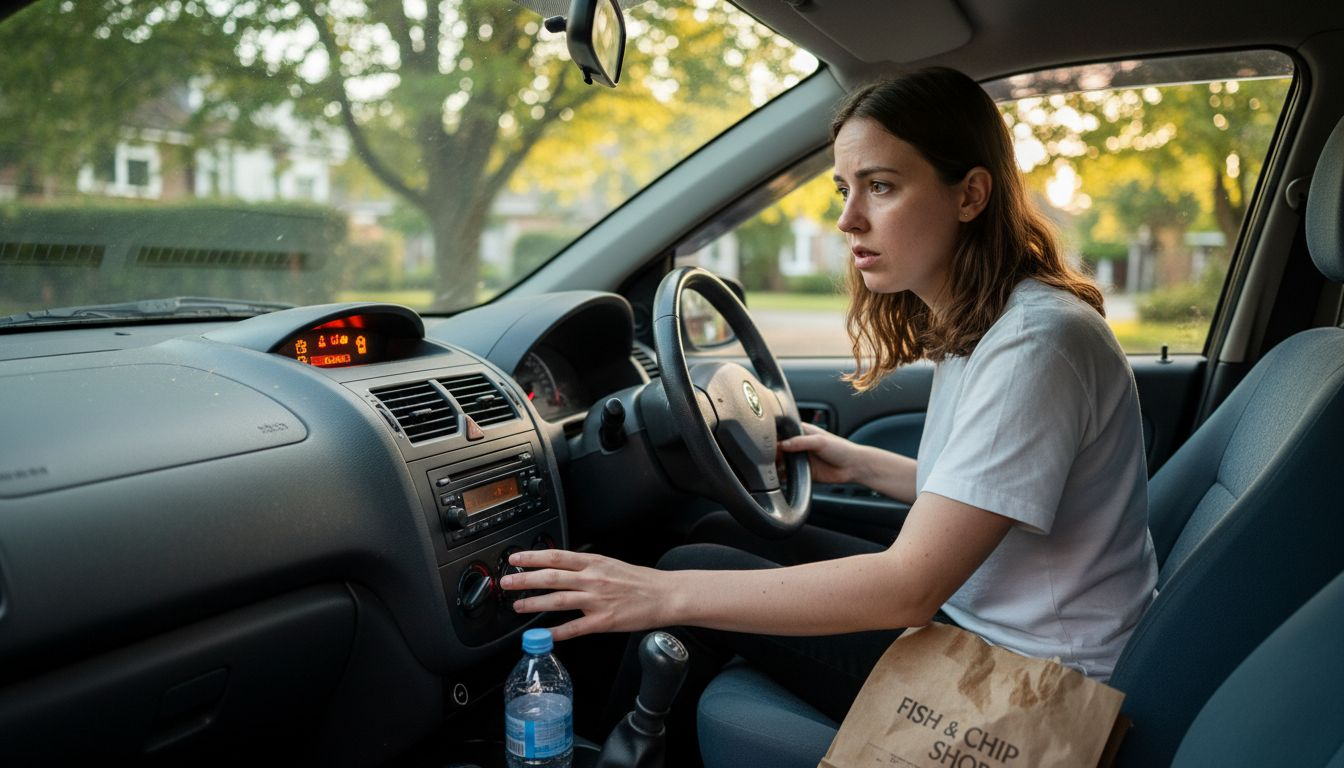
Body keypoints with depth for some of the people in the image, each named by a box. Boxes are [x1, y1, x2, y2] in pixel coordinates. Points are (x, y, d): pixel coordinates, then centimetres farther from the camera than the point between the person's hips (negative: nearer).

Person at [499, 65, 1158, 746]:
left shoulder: (1037, 343, -25)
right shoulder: (969, 321, 4)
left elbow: (911, 585, -29)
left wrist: (667, 595, -31)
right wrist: (860, 465, 16)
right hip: (961, 600, 9)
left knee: (692, 569, -9)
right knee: (717, 535, 9)